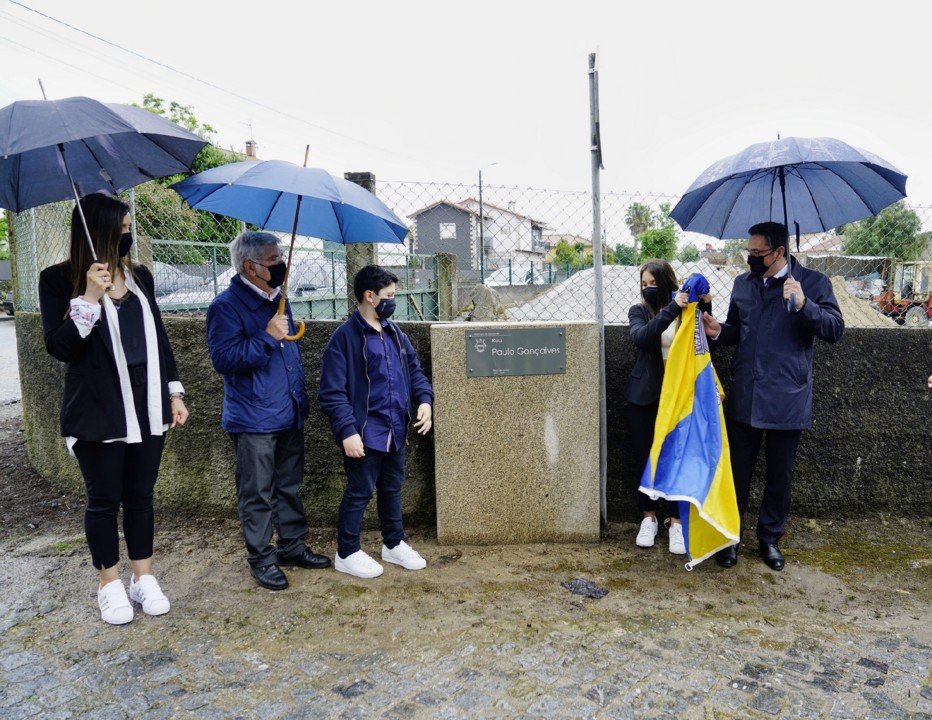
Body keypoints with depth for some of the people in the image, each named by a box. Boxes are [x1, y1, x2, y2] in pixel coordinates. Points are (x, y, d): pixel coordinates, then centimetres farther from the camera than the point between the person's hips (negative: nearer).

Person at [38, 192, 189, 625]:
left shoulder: (140, 276, 6)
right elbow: (59, 348, -13)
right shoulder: (59, 279, -6)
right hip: (97, 414, -4)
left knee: (140, 497, 12)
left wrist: (174, 391, 10)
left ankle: (144, 579, 26)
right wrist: (89, 298, -24)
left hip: (147, 410, 4)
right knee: (104, 500, 8)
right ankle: (110, 585, 25)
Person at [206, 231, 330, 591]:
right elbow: (224, 358, -22)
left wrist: (301, 397, 22)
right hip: (254, 421, -8)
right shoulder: (227, 305, -13)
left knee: (290, 487, 17)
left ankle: (292, 545, 31)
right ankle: (261, 558, 19)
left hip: (289, 416, 8)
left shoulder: (277, 300, 12)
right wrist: (267, 337, -25)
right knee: (258, 494, 4)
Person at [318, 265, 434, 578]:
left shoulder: (395, 334, 9)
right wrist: (347, 430, -23)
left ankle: (394, 545, 37)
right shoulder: (344, 337, -14)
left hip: (395, 430, 7)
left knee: (392, 488, 20)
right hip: (364, 433, -7)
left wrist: (424, 400, -1)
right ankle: (347, 553, 23)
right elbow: (332, 393, -16)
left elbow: (414, 370, 16)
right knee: (359, 492, 5)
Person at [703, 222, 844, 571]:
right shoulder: (742, 284, 9)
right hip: (744, 397, 3)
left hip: (787, 399, -3)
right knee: (738, 471, 9)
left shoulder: (813, 282, -3)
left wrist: (803, 305, -24)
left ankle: (770, 538, 29)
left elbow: (835, 329, -9)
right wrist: (718, 331, -4)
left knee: (779, 475, 11)